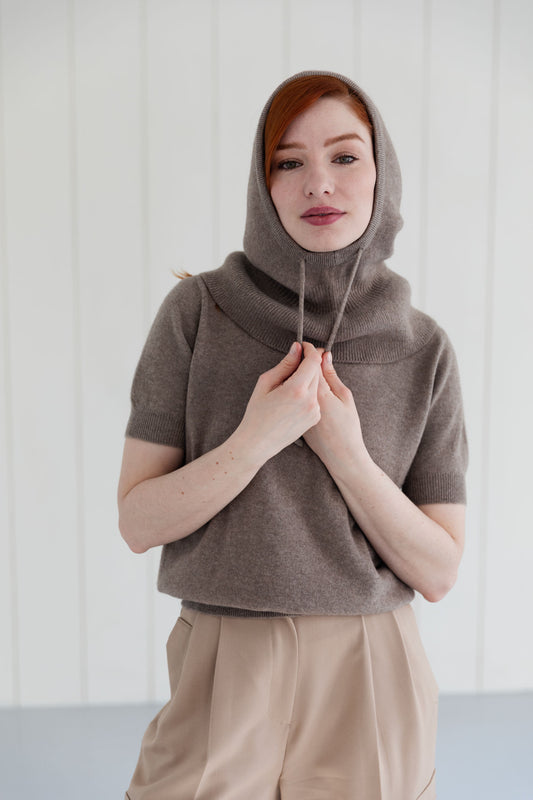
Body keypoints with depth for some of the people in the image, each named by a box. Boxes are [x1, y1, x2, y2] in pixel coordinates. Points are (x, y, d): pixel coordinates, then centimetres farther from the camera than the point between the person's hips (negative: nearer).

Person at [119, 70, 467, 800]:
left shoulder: (424, 350, -3)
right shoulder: (198, 311, -7)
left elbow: (438, 571, -3)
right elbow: (138, 522, -7)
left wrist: (346, 451, -17)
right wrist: (256, 438, -22)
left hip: (372, 680, 2)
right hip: (226, 667, -1)